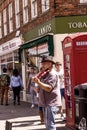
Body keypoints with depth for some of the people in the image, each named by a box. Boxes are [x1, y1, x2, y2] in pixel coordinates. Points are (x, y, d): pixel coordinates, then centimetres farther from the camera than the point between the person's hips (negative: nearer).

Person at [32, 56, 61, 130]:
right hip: (46, 103, 10)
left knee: (50, 124, -12)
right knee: (47, 123, 18)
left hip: (51, 103, -10)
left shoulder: (52, 74, -12)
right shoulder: (45, 74, 17)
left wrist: (38, 82, -28)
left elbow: (49, 88, -23)